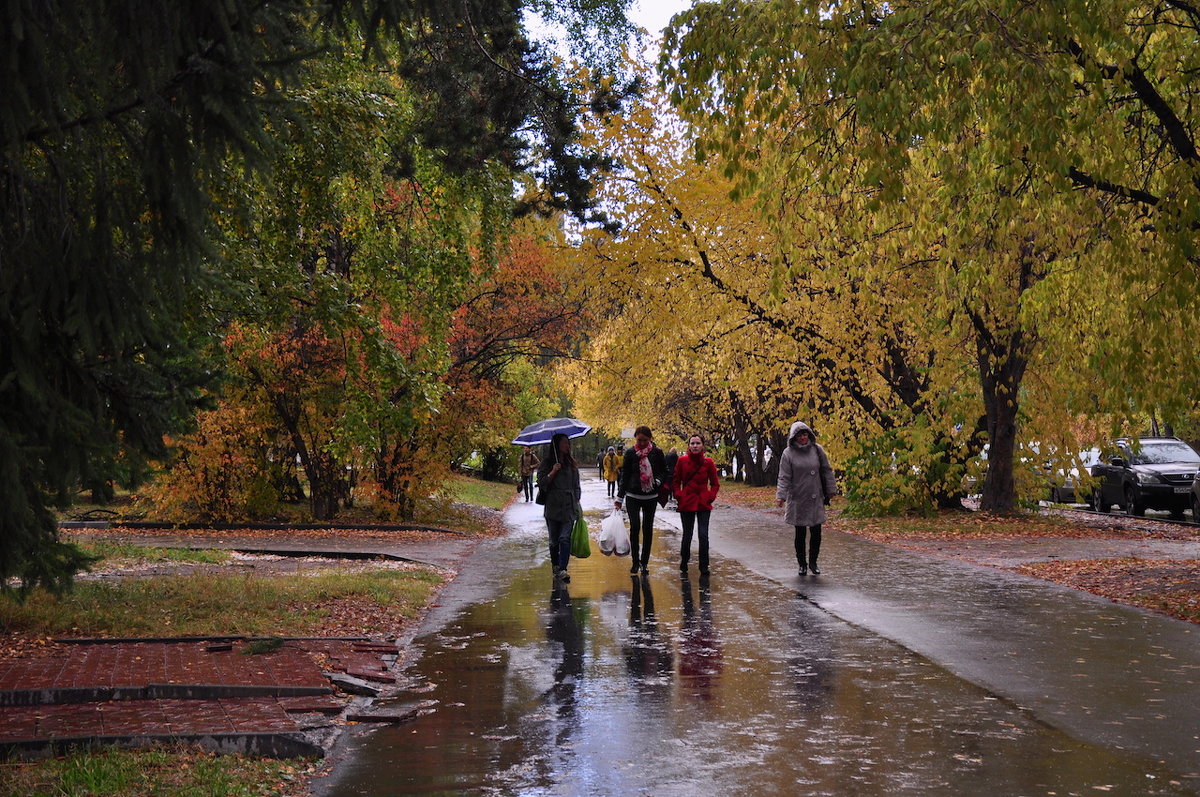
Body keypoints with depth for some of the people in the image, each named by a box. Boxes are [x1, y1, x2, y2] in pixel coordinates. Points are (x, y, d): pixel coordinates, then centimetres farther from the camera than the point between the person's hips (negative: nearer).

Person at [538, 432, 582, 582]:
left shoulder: (571, 464, 12)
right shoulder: (547, 463, 2)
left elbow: (576, 485, 17)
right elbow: (541, 483, -4)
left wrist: (576, 501, 7)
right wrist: (553, 472, -15)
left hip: (569, 508, 1)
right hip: (552, 507, -1)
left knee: (565, 538, -13)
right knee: (554, 540, 6)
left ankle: (562, 569, -21)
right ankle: (555, 566, 24)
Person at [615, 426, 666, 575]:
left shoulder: (657, 452, -2)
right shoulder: (630, 453, -2)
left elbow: (664, 471, 9)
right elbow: (624, 475, 3)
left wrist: (658, 481, -13)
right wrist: (619, 497, 2)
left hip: (651, 497, 1)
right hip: (633, 496, -1)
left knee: (647, 529, 5)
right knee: (634, 527, -9)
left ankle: (644, 562, 14)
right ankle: (635, 562, 3)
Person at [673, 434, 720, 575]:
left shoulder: (708, 462, 0)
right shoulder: (682, 461, -1)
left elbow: (715, 483, 9)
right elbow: (676, 482, 8)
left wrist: (710, 497, -4)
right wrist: (679, 496, -5)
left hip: (703, 504, 0)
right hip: (687, 503, 0)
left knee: (703, 535, -7)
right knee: (687, 534, 7)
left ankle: (704, 567, 1)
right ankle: (684, 562, 28)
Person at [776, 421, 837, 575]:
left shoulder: (817, 450, 2)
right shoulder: (788, 454, -6)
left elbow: (827, 471, 9)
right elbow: (784, 477, -8)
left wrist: (831, 490, 9)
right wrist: (781, 496, -19)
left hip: (816, 499, 2)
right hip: (798, 500, -2)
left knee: (816, 533, 4)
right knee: (800, 533, 6)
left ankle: (813, 562, 20)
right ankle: (802, 564, 19)